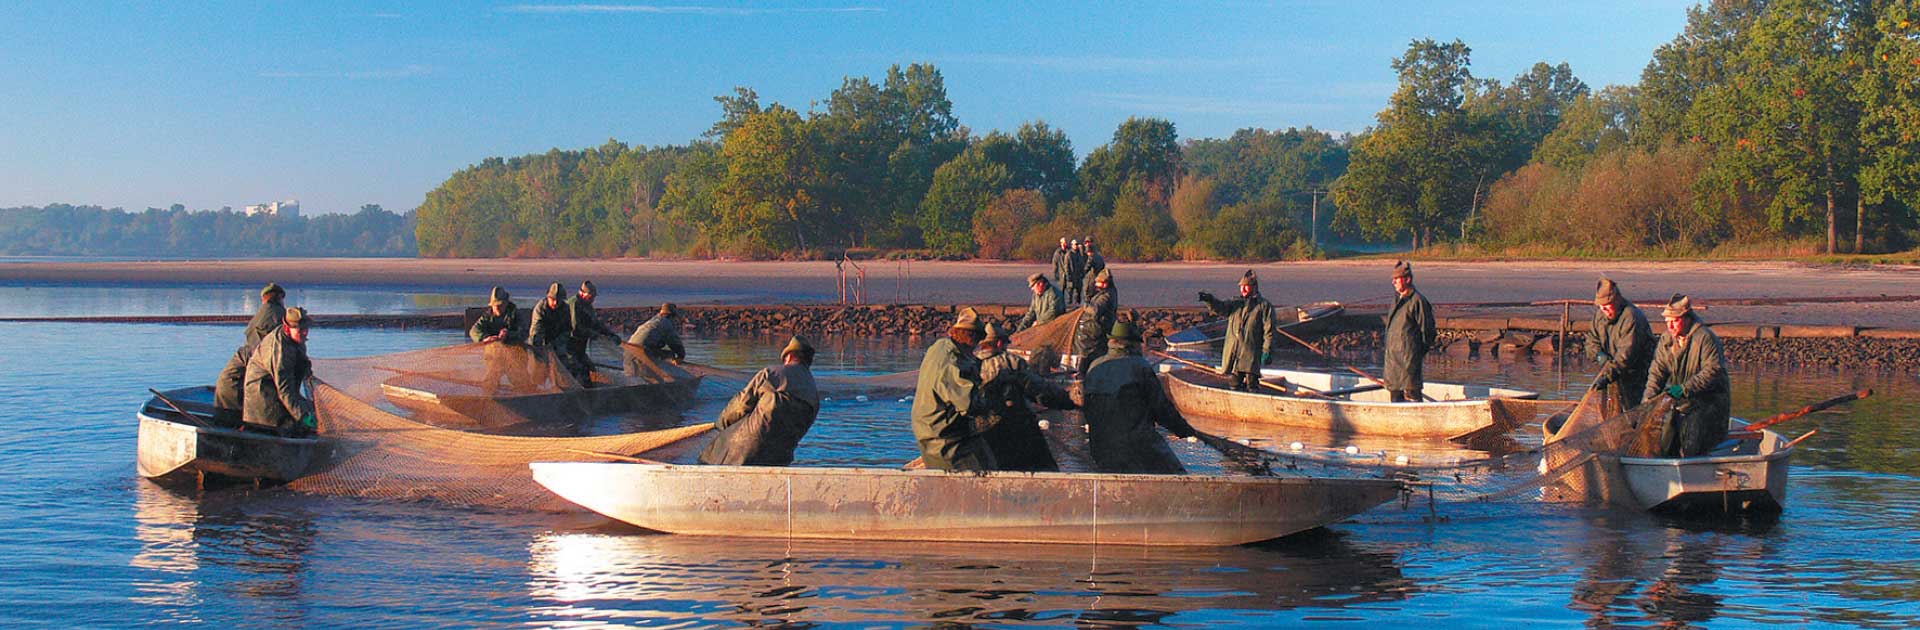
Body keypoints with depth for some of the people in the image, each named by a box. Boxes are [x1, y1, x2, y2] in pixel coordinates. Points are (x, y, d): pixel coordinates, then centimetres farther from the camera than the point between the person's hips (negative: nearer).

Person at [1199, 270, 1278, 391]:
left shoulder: (1264, 306, 2)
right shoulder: (1235, 304, 18)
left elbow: (1269, 331, -3)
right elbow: (1220, 307, 1)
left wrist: (1267, 350, -11)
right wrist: (1209, 299, -20)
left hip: (1251, 354, -5)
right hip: (1233, 355, 5)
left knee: (1251, 384, -7)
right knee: (1235, 384, 10)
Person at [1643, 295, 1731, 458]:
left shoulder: (1705, 338, -14)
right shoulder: (1666, 339, 7)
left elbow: (1713, 371, -21)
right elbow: (1657, 372, 6)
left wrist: (1685, 388, -28)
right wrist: (1648, 399, -9)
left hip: (1708, 400, -6)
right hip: (1679, 401, 7)